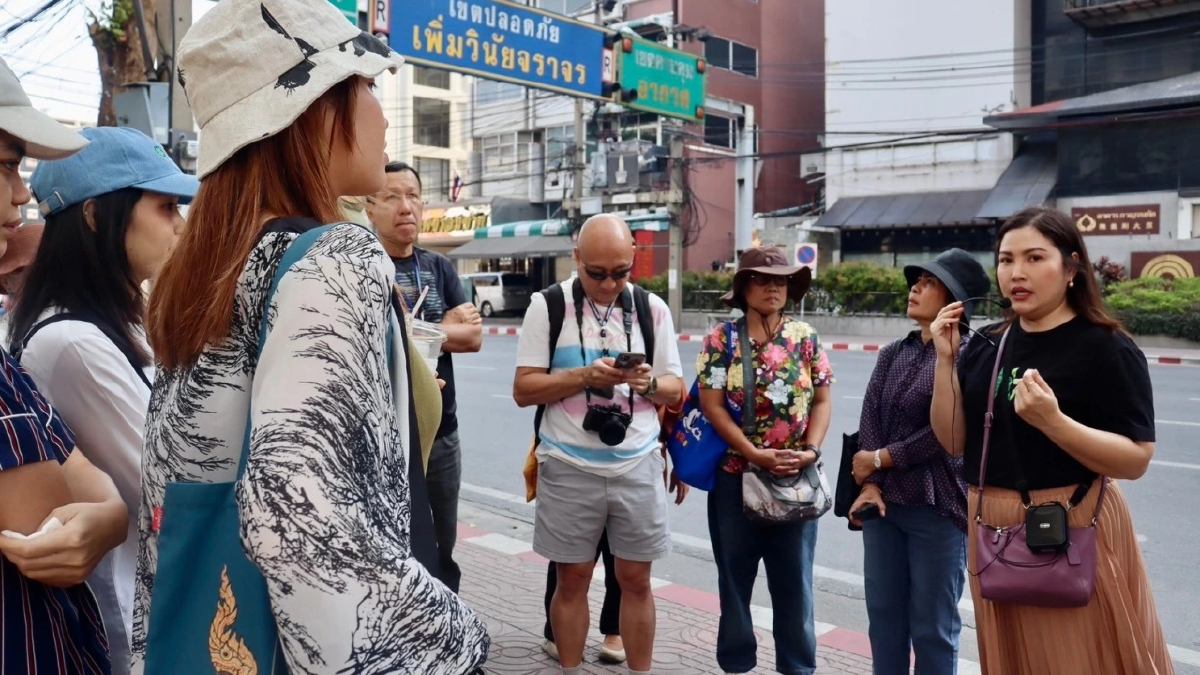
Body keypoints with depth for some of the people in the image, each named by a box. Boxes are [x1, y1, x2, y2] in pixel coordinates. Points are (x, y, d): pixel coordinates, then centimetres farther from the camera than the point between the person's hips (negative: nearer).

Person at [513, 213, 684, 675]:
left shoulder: (653, 308, 3)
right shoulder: (548, 306, -3)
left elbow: (675, 390, 8)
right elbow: (523, 390, -5)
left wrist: (649, 383, -15)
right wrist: (585, 377, -19)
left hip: (638, 465, 2)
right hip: (570, 467, -2)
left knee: (636, 579, 11)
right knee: (572, 579, 10)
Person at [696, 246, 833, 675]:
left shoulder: (805, 337, 4)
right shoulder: (721, 339, -3)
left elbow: (822, 399, 4)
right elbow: (712, 405, -9)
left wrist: (811, 450, -12)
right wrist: (755, 454, -16)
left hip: (795, 478, 2)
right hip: (735, 476, -1)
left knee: (795, 580, 10)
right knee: (735, 578, 12)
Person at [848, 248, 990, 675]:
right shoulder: (892, 354, 10)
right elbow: (870, 418, 2)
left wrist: (879, 460, -7)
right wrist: (871, 484, -11)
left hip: (937, 508, -6)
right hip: (885, 502, 6)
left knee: (932, 627, 7)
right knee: (884, 614, 16)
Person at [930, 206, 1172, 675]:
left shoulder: (1107, 348, -11)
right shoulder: (986, 345, 4)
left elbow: (1136, 461, -16)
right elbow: (954, 442, 1)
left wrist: (1053, 421, -31)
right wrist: (946, 359, -7)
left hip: (1073, 533, -6)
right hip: (993, 532, 6)